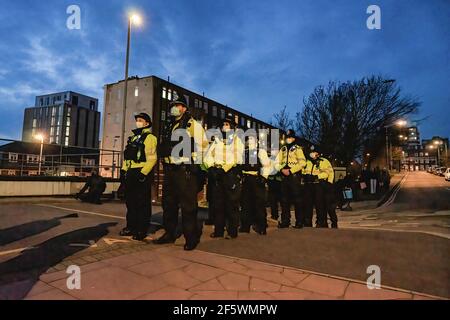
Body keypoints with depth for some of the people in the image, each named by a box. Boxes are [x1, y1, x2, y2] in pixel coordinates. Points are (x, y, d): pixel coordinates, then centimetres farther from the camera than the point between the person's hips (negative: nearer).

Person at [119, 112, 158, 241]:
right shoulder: (133, 138, 21)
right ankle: (131, 227, 26)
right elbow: (127, 156, 23)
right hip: (130, 173, 9)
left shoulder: (149, 137, -6)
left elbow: (152, 158, -16)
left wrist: (143, 173, -22)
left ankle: (142, 230, 8)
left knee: (142, 203, -2)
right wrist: (123, 170, 13)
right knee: (130, 201, 14)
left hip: (141, 174, -9)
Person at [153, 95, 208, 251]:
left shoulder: (193, 125, -1)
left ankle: (192, 238, 8)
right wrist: (164, 162, 18)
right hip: (169, 170, 8)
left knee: (188, 205, -4)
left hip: (185, 170, -7)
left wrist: (196, 165, -12)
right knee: (168, 203, 13)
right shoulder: (169, 127, 20)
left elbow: (202, 145, -8)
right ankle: (169, 234, 26)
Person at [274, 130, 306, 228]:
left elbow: (302, 163, -12)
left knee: (297, 199, -2)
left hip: (295, 176, -5)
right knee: (284, 200, 7)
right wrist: (282, 170, -9)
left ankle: (299, 222, 6)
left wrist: (290, 170, -17)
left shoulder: (298, 149, 1)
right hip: (284, 177, 5)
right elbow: (277, 163, 11)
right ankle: (285, 221, 16)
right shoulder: (283, 149, 16)